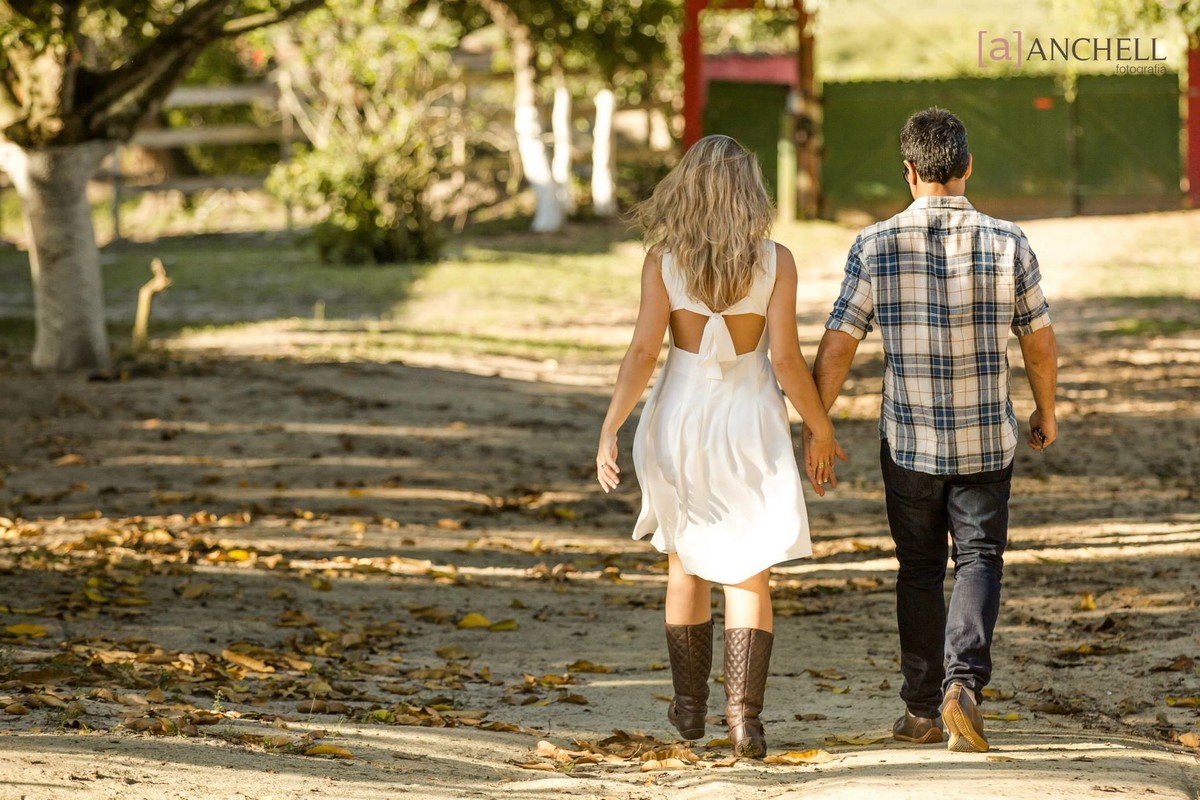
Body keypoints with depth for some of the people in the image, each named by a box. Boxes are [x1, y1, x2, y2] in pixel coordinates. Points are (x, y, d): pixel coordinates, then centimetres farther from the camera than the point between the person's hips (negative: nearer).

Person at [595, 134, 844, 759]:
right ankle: (744, 714, -10)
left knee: (687, 562, 19)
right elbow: (787, 361, -9)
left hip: (679, 420, 2)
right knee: (749, 574, 3)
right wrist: (821, 430, 3)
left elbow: (642, 353, -10)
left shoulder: (663, 259, -5)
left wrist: (609, 430, -6)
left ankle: (689, 705, 26)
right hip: (748, 421, -1)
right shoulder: (774, 261, -8)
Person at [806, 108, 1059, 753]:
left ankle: (923, 709, 19)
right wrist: (1046, 412, 20)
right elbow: (1041, 344, 2)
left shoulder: (875, 246, -9)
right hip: (986, 442, 0)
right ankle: (964, 681, -14)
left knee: (920, 571, 14)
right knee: (979, 559, 8)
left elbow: (835, 348, -8)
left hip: (909, 441, 0)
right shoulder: (1006, 243, -7)